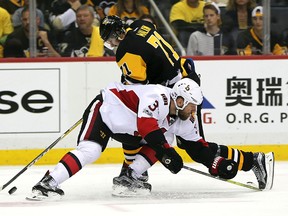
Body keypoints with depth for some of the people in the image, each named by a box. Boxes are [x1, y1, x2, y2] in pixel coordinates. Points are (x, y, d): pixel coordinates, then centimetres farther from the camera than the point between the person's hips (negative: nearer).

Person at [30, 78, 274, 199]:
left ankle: (130, 178, -5)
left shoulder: (182, 121, 3)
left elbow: (200, 148, 4)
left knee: (166, 138, 1)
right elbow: (145, 122, -39)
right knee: (90, 150, -30)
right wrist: (165, 151, -38)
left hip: (122, 127, 9)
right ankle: (47, 184, -33)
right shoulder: (159, 96, -25)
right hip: (104, 108, -9)